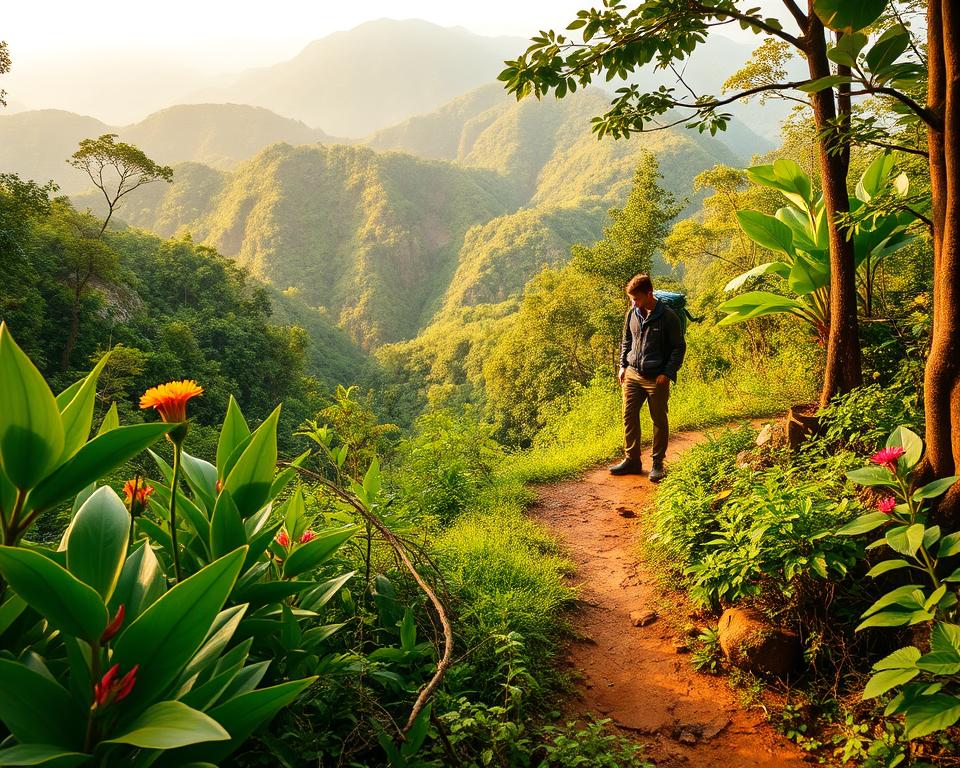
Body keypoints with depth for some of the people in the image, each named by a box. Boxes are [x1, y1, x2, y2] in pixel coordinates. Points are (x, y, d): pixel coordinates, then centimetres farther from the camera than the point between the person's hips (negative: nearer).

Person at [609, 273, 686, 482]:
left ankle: (658, 463, 17)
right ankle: (632, 460, 17)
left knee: (659, 421, 6)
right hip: (632, 375, 5)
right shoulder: (632, 314, 5)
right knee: (629, 417, 6)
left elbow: (679, 347, -6)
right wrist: (623, 365, 9)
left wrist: (667, 373, -13)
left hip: (656, 378, -5)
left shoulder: (667, 316, -11)